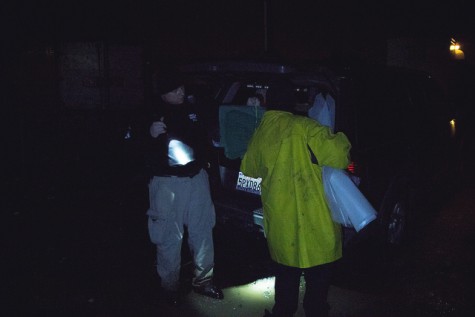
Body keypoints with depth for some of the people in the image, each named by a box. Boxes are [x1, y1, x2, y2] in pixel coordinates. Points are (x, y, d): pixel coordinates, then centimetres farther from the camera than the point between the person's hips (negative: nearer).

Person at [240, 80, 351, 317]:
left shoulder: (259, 134, 3)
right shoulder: (303, 128, -15)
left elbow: (249, 169, 18)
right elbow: (337, 153, -22)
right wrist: (341, 140, -1)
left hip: (278, 219, 6)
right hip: (311, 222, -5)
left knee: (286, 273, 23)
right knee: (317, 279, 12)